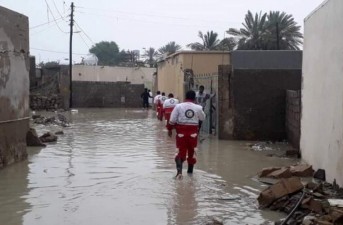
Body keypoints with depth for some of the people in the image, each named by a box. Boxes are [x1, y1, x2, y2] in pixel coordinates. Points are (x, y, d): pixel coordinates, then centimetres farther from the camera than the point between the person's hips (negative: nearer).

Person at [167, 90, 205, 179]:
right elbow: (202, 118, 13)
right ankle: (190, 170, 30)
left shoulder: (178, 106, -7)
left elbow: (172, 120, -6)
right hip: (193, 132, 1)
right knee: (191, 151, 17)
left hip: (181, 132, -1)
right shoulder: (198, 108, -4)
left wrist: (169, 129, 7)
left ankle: (179, 170, -19)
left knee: (181, 151, 2)